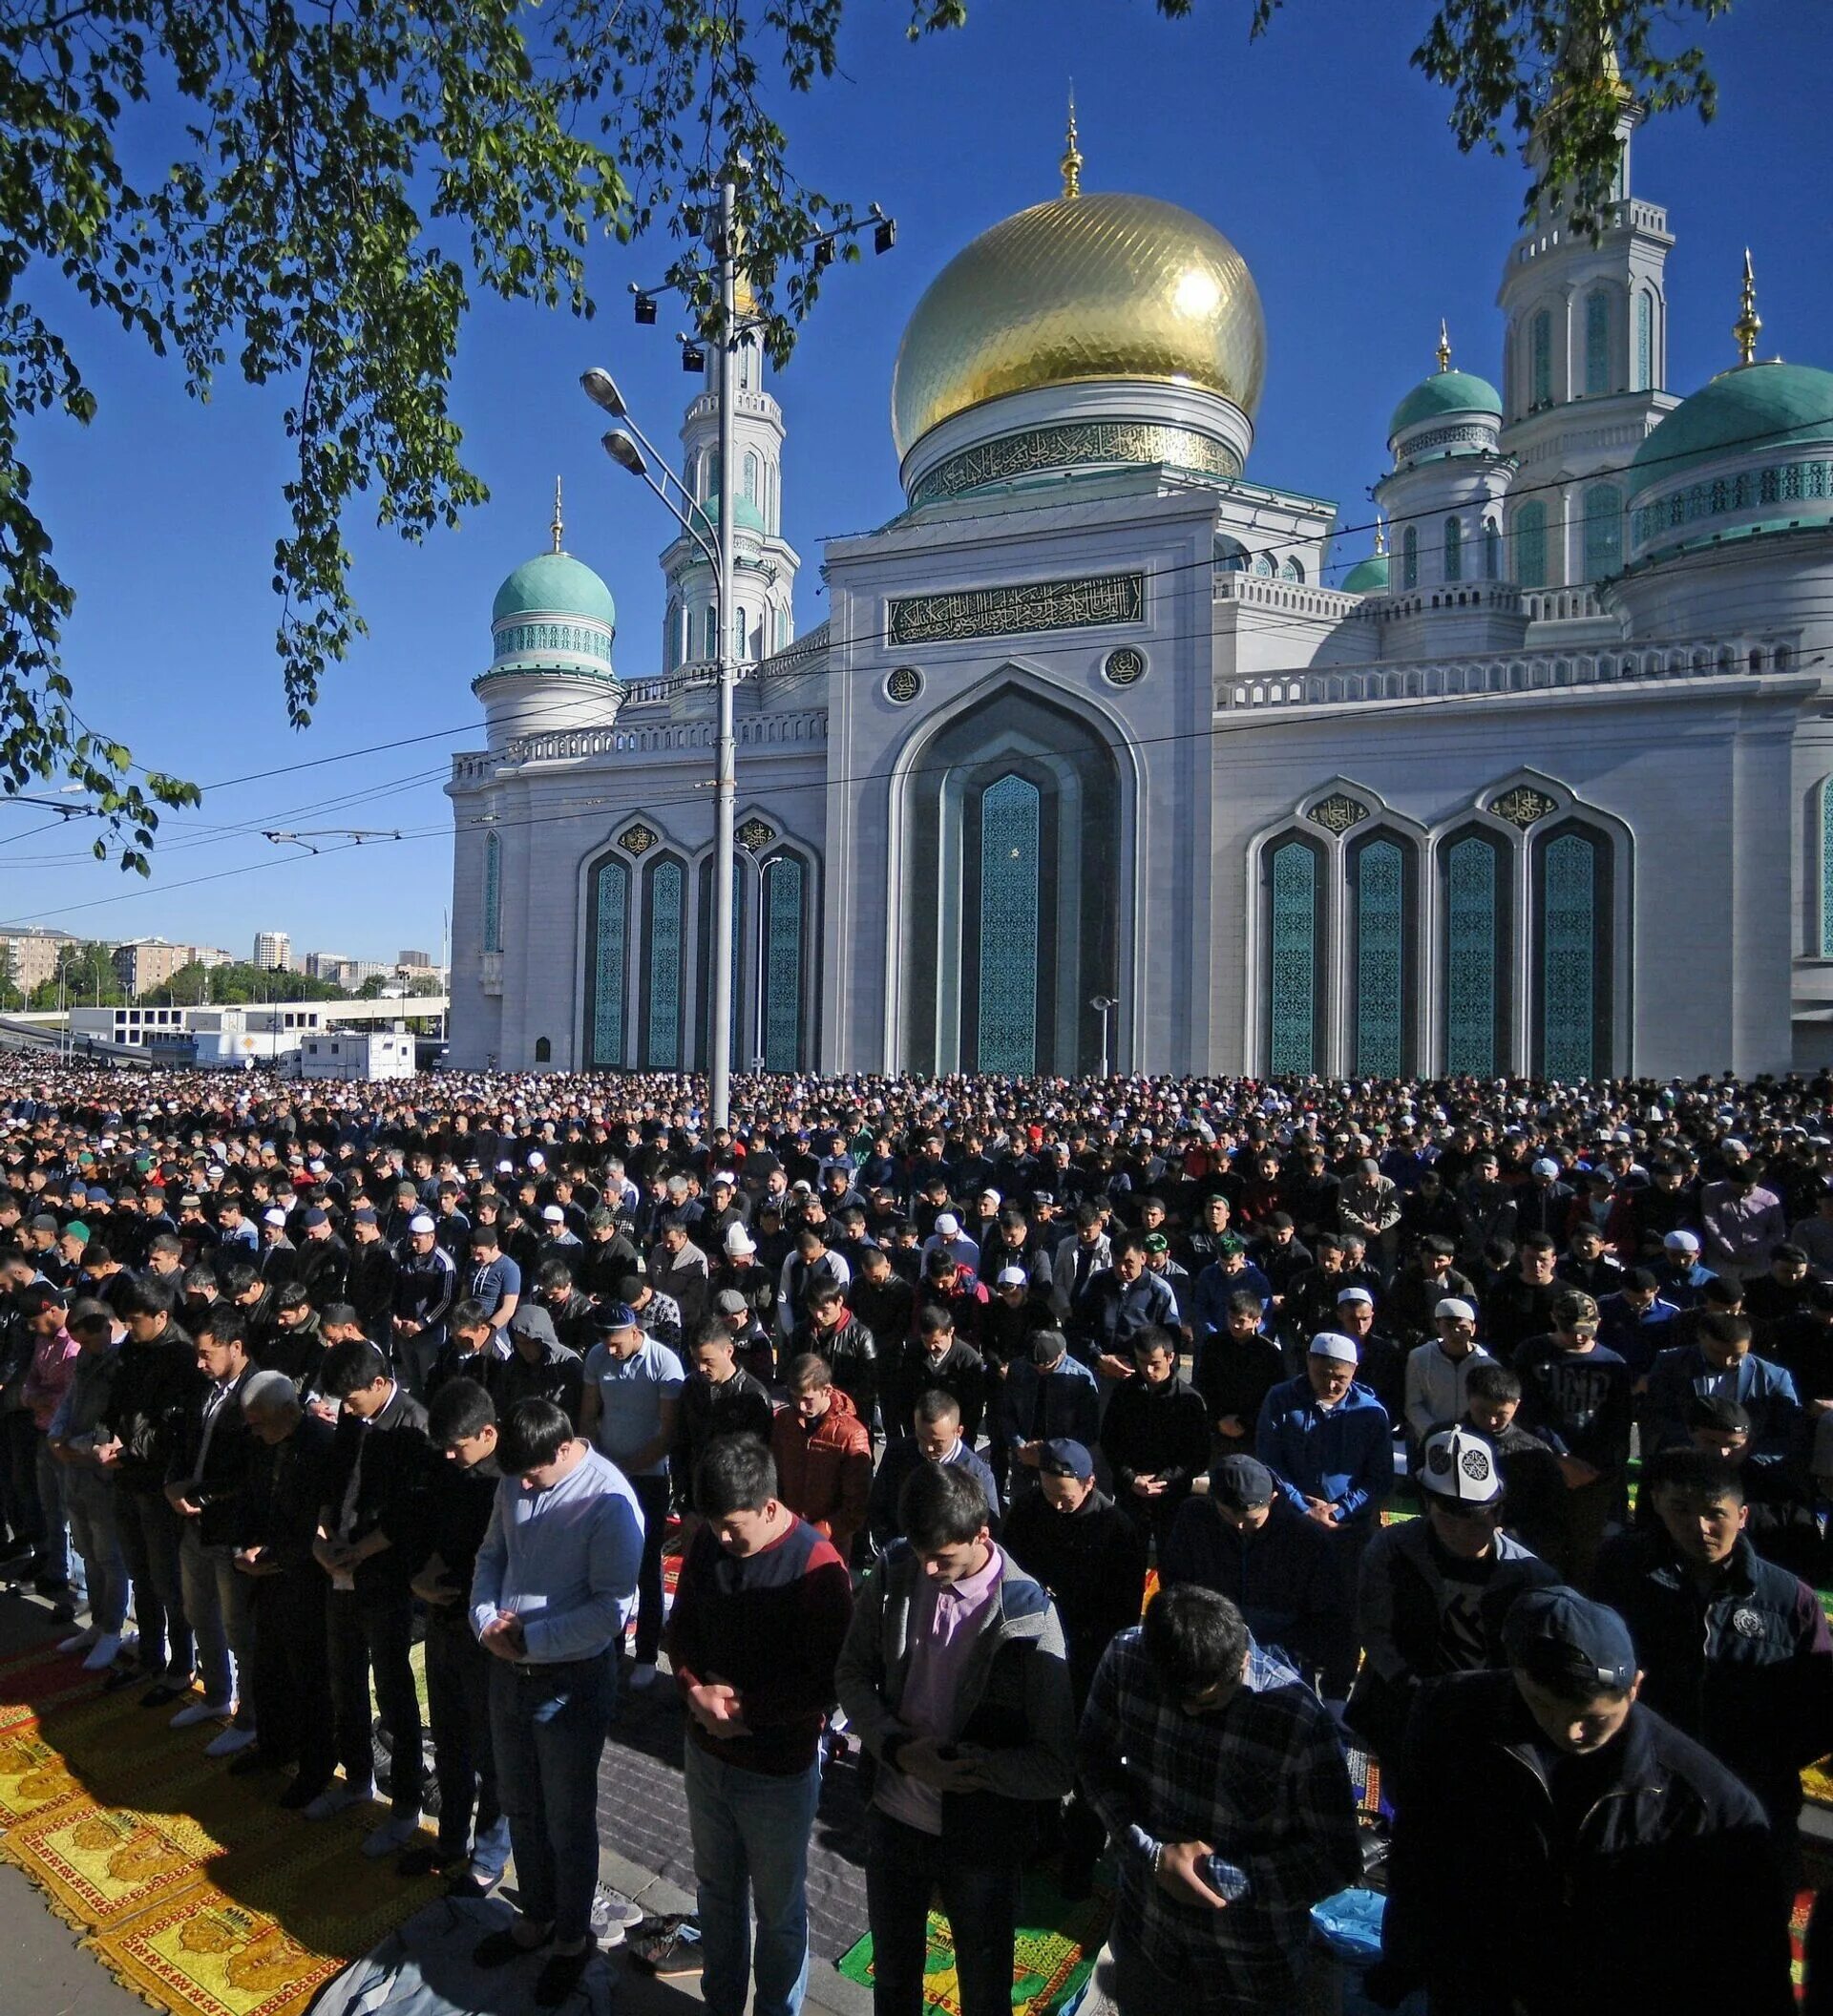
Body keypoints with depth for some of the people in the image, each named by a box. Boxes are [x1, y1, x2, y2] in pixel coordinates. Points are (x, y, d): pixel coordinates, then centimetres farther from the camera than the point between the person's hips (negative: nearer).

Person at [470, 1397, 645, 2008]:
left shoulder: (610, 1501, -25)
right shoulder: (515, 1482, -4)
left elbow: (610, 1610, -25)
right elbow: (491, 1555, 10)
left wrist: (528, 1636, -21)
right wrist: (486, 1621, -6)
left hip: (572, 1681, -6)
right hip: (508, 1671, 6)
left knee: (568, 1822, 13)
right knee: (521, 1809, 25)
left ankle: (572, 1938, 37)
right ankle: (534, 1917, 48)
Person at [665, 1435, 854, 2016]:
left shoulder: (817, 1567, -25)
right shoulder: (708, 1543, -8)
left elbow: (827, 1684, -20)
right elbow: (680, 1629, 5)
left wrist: (744, 1711, -21)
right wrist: (694, 1688, -13)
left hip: (779, 1772, -5)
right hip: (706, 1754, 5)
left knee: (779, 1912, 16)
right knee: (716, 1892, 26)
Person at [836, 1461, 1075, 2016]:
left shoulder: (1027, 1616, -26)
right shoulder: (893, 1574, -14)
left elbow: (1055, 1768, -20)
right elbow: (853, 1673, -2)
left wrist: (969, 1765, -31)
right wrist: (897, 1748, -18)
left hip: (980, 1842, -3)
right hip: (893, 1818, 4)